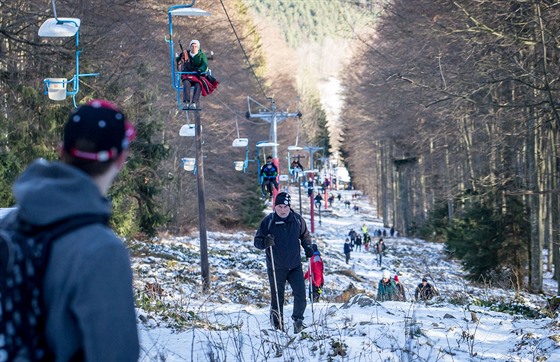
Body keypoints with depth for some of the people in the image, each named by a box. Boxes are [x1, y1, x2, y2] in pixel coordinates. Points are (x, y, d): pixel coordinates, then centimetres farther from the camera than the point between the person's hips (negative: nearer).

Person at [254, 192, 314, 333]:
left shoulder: (297, 219, -2)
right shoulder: (268, 221, -10)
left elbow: (305, 235, 16)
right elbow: (257, 241, -6)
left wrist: (307, 246, -2)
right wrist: (265, 242, -28)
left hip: (295, 266, 2)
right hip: (276, 268, -2)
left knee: (300, 294, -6)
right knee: (277, 297, 6)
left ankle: (298, 319, 16)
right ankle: (277, 324, 24)